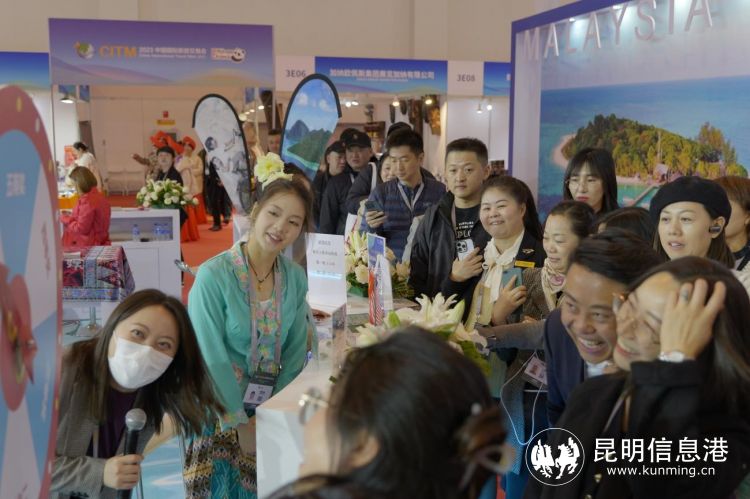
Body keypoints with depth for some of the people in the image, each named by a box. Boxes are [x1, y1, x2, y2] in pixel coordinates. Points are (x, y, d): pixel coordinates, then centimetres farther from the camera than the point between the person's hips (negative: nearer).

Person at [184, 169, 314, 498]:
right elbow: (211, 360, -18)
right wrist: (241, 423, -13)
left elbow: (295, 353, 0)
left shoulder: (296, 278, -4)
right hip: (219, 415, -4)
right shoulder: (213, 275, -19)